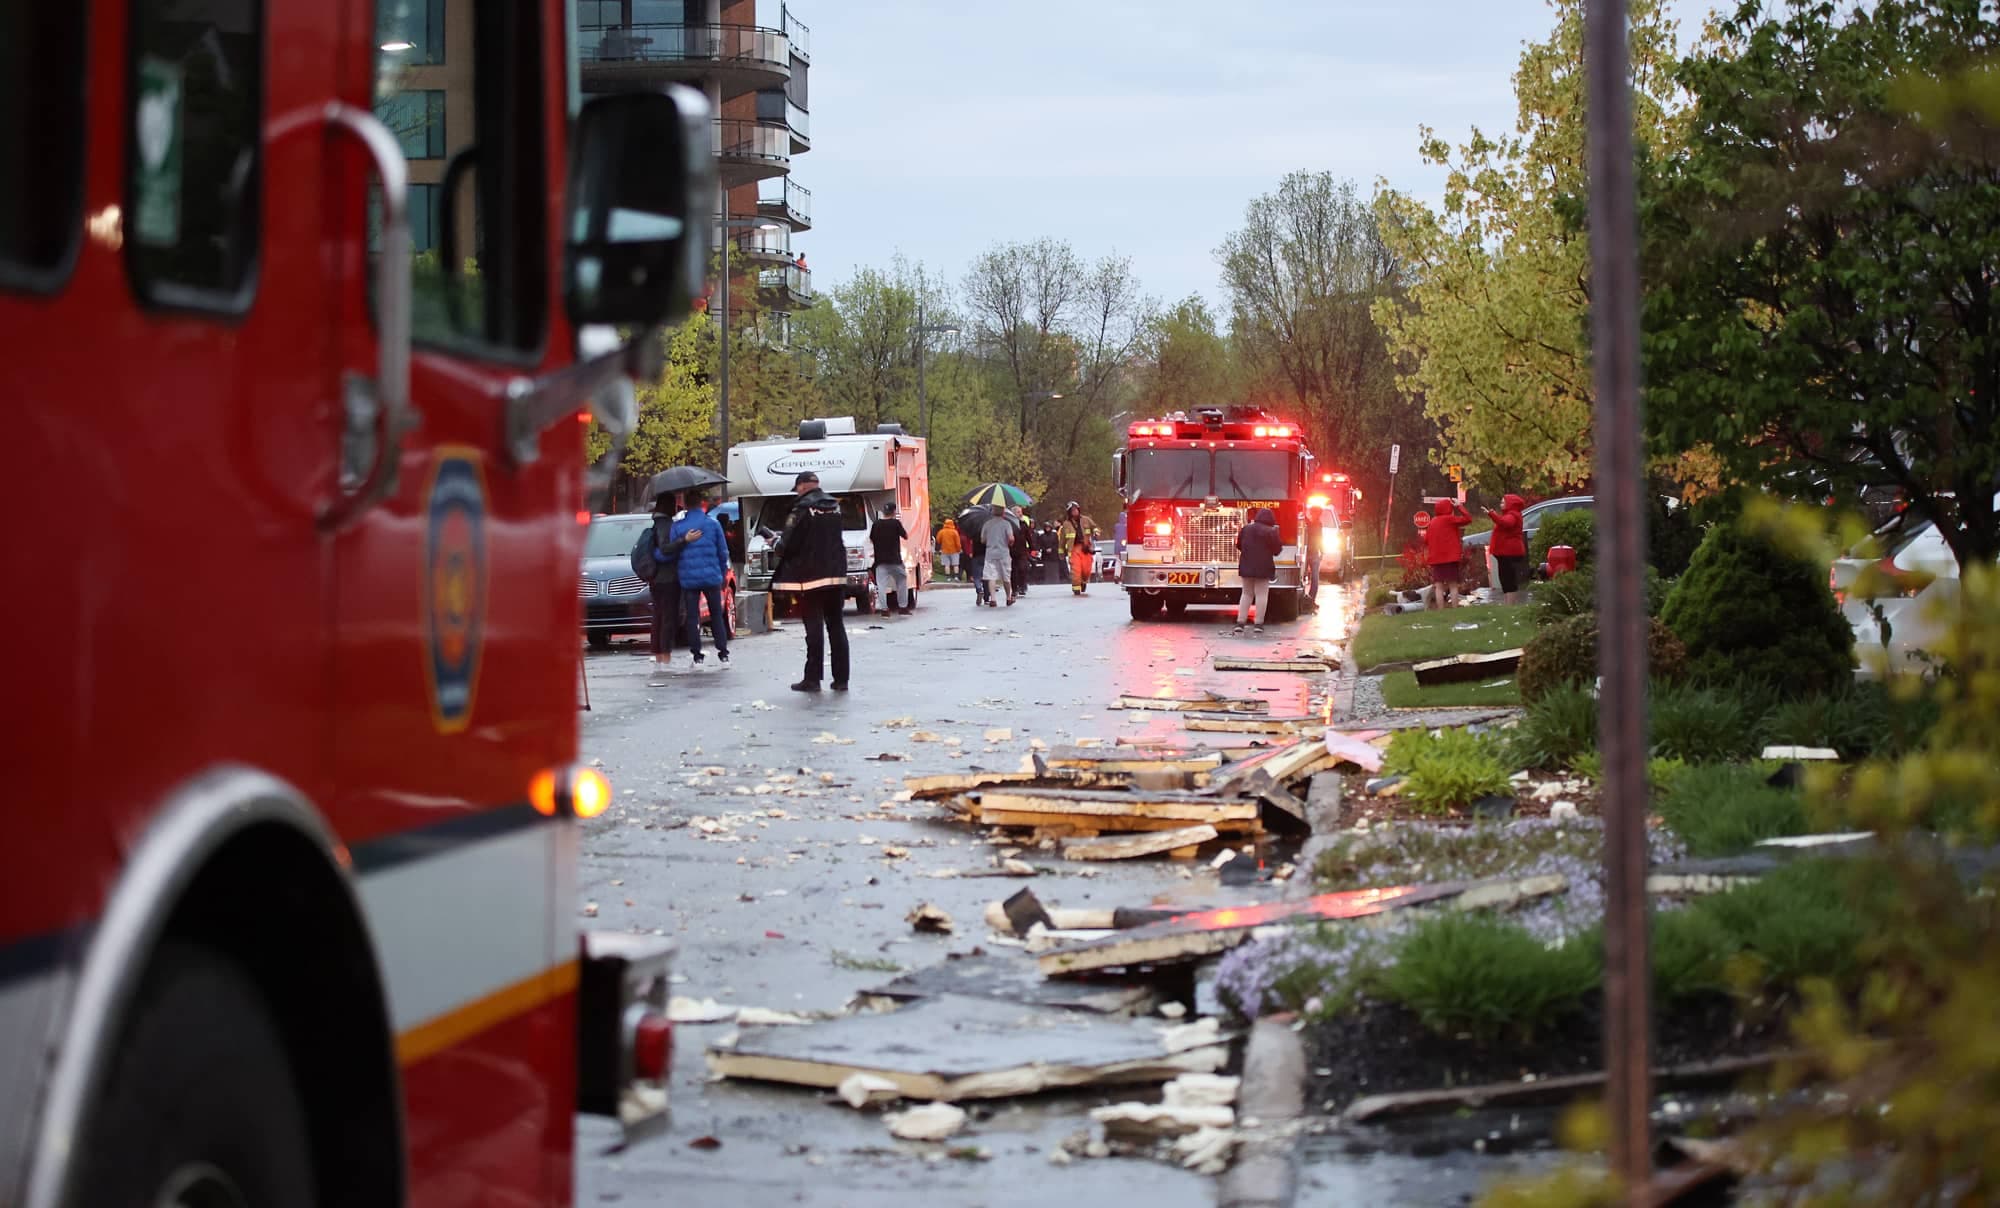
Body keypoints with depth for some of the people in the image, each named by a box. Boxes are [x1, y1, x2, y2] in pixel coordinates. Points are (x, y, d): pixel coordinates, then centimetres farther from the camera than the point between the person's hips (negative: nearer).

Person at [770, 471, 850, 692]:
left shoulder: (803, 508, -13)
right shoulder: (834, 506, 9)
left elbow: (788, 545, -14)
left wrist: (776, 543, 8)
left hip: (810, 577, -6)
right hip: (836, 574, 6)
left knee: (814, 628, -3)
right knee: (836, 626, 9)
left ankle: (812, 678, -1)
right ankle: (841, 678, 9)